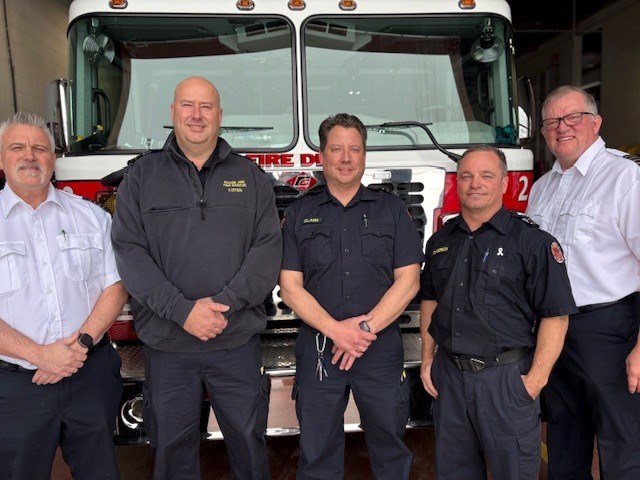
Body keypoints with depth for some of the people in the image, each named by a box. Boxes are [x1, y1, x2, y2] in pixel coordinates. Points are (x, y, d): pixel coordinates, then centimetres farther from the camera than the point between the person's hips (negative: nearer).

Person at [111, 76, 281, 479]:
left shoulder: (250, 176, 6)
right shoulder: (142, 176, 4)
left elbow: (268, 247, -3)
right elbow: (129, 250, -5)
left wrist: (226, 303, -16)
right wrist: (182, 309, -16)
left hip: (239, 342, 0)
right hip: (166, 344, 0)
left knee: (249, 442, 12)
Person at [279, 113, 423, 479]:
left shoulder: (391, 209, 4)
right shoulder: (300, 213, 5)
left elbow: (408, 280, -3)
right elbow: (291, 287, -2)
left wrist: (366, 328, -13)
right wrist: (335, 329, -14)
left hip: (382, 349, 0)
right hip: (316, 350, 1)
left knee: (390, 450, 13)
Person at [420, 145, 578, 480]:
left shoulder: (532, 240, -9)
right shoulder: (440, 241, 8)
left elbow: (555, 314, -10)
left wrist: (535, 379, -13)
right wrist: (427, 360, 10)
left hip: (506, 377, -4)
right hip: (449, 375, 5)